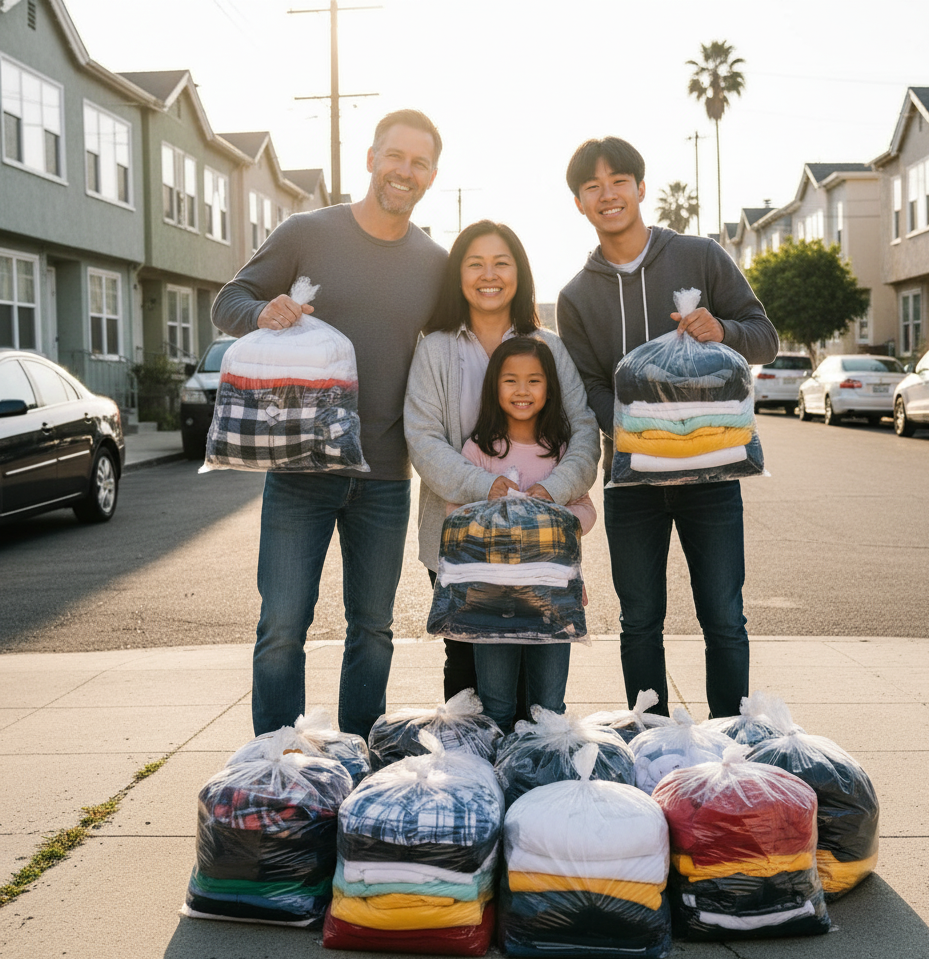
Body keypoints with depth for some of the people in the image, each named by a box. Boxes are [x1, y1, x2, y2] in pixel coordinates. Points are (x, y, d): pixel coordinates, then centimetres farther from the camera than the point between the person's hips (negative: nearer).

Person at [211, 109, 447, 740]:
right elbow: (229, 302, 3)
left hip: (385, 479, 3)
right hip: (301, 469, -2)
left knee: (372, 630, 11)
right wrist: (262, 313, -20)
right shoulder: (308, 233, -1)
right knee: (282, 629, -2)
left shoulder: (436, 264, 7)